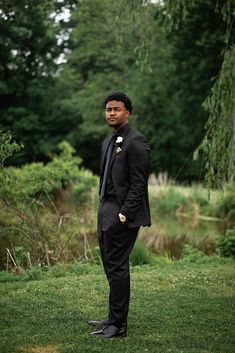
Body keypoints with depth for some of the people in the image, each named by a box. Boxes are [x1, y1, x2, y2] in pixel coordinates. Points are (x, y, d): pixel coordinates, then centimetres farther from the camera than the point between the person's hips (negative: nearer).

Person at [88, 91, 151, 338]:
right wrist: (103, 214, 15)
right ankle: (115, 317, 23)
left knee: (117, 267, -7)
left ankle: (118, 325, -1)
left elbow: (138, 183, -15)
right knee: (112, 266, 13)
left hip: (123, 215, -9)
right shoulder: (109, 142, 18)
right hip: (108, 212, 9)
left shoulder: (135, 142, -11)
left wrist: (123, 214, -19)